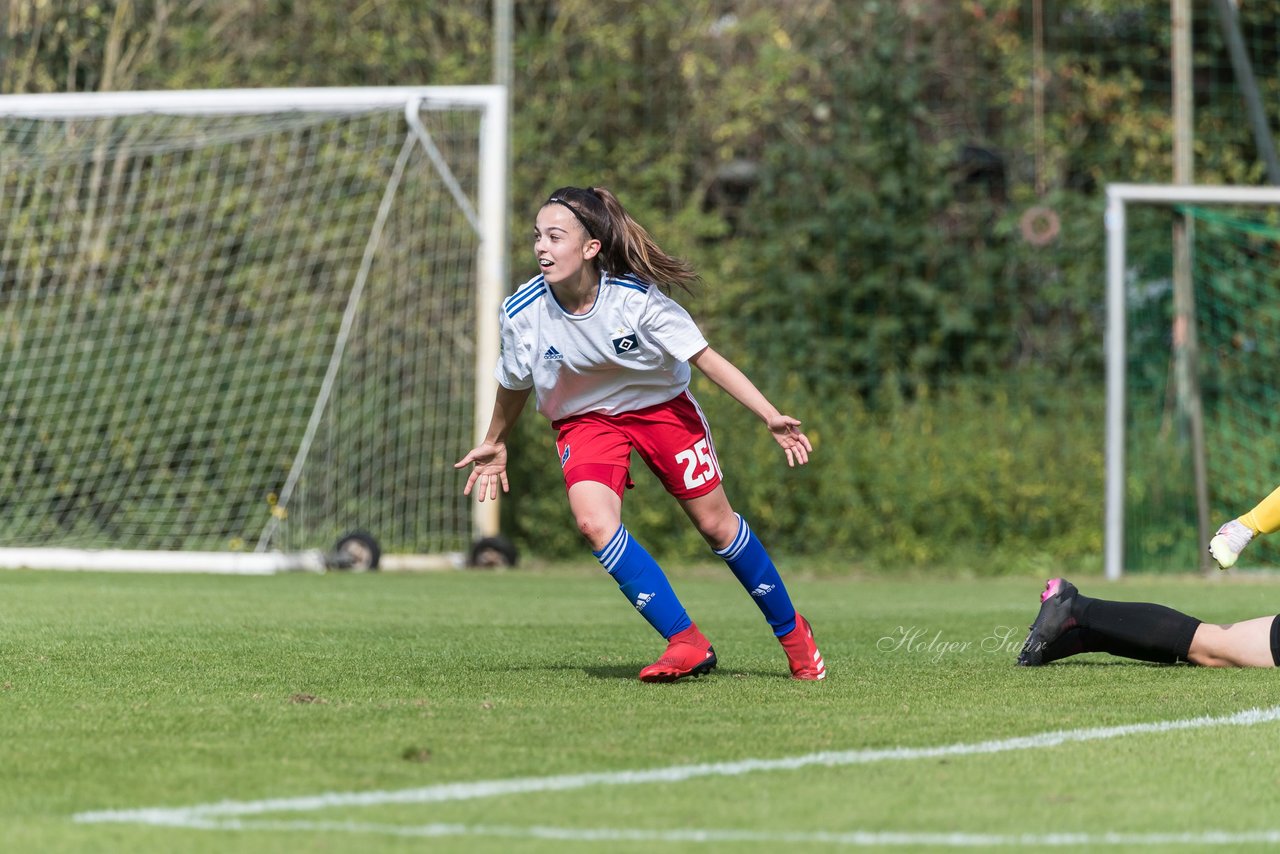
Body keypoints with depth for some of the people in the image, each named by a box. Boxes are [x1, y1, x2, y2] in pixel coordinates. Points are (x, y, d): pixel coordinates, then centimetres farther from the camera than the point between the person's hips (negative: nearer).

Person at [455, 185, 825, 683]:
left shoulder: (636, 299, -27)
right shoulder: (522, 313, -19)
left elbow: (706, 358, -20)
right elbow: (514, 384, 3)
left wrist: (771, 417, -25)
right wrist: (494, 443, 18)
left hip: (662, 407, -1)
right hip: (585, 421, 1)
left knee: (715, 524, 3)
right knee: (593, 521, -25)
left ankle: (790, 629, 27)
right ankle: (686, 644, -17)